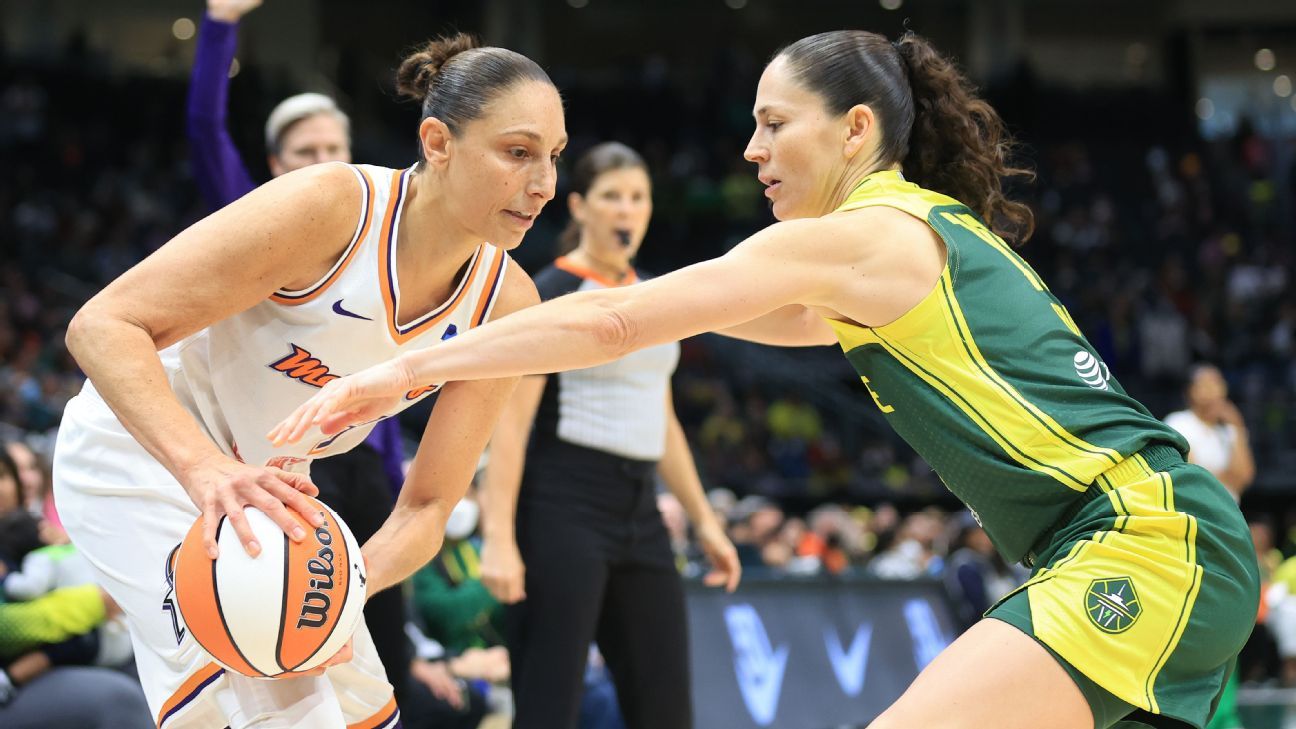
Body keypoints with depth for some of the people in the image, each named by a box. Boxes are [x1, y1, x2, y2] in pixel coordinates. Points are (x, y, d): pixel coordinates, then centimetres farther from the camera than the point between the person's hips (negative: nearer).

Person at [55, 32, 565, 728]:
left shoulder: (508, 304, -11)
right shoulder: (332, 205, -29)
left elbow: (426, 508, -9)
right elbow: (103, 325, -32)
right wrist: (206, 470, -47)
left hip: (263, 481, 7)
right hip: (144, 445, -7)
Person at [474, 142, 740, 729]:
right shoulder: (550, 294, -8)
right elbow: (510, 423, -13)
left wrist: (703, 518, 20)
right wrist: (499, 539, -21)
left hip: (638, 511, 8)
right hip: (563, 510, -8)